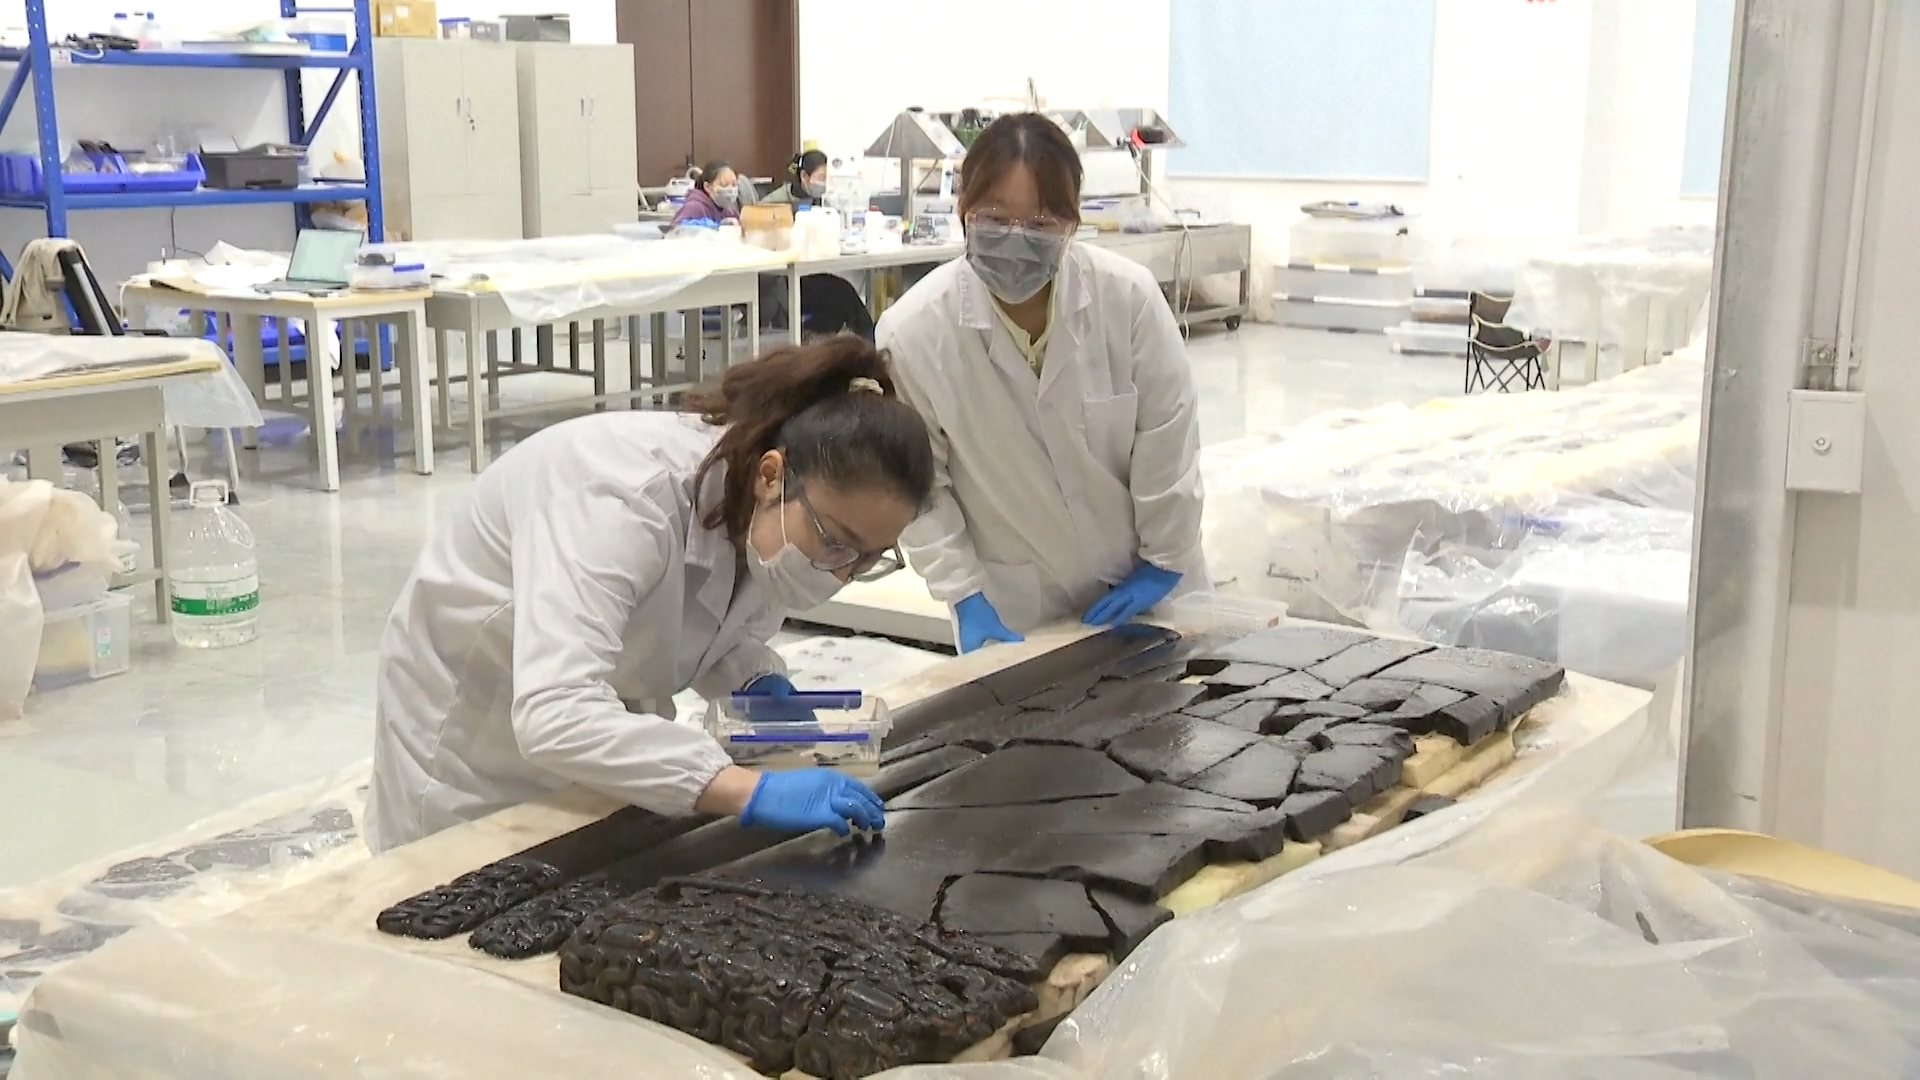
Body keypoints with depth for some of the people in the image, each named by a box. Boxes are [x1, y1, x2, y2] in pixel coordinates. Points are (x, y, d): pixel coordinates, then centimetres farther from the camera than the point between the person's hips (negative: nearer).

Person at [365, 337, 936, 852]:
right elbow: (555, 715, -49)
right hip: (472, 736, -6)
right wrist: (749, 790, -55)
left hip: (603, 737, 6)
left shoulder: (764, 519, -15)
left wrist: (758, 680, -16)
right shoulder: (626, 499, -38)